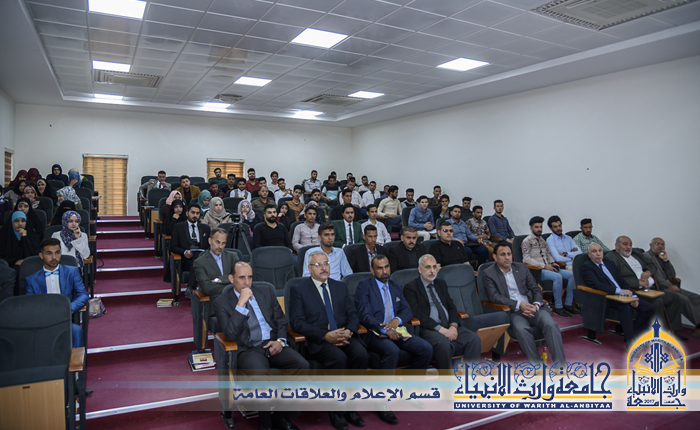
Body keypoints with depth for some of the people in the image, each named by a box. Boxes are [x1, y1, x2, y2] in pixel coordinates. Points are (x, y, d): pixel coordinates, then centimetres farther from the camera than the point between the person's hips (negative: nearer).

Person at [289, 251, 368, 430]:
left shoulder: (340, 286, 18)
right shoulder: (298, 290, 3)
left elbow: (353, 314, 13)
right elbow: (296, 322, -7)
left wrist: (349, 331, -10)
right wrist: (325, 335, -17)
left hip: (344, 336, 4)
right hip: (318, 341, -4)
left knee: (361, 354, -25)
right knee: (339, 359, -31)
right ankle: (336, 410, -11)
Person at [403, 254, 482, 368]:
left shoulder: (441, 284, 22)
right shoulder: (410, 288, 1)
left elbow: (452, 307, 16)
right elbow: (417, 314, -9)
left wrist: (453, 326, -5)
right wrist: (440, 329, -18)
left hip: (449, 326, 6)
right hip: (428, 329, -5)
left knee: (474, 339, -20)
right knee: (443, 344, -35)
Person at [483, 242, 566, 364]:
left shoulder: (522, 267, 16)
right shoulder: (489, 273, 3)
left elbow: (536, 289, 15)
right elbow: (494, 296, -8)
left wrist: (536, 305, -7)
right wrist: (519, 305, -17)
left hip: (532, 308, 4)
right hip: (512, 312, -4)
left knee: (551, 325, -25)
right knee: (521, 329, -35)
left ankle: (560, 364, -24)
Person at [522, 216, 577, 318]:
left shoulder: (542, 240, 21)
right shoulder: (527, 241, -4)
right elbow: (526, 259, -13)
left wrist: (553, 263, 3)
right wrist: (544, 266, -17)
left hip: (548, 268, 8)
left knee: (572, 274, -9)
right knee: (558, 277, -32)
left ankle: (568, 304, -4)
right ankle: (558, 307, -21)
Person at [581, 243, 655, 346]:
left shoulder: (610, 264, 22)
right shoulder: (586, 266, -2)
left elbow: (622, 282, 18)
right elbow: (596, 285, -17)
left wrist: (633, 296, 1)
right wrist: (618, 291, -26)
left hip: (622, 295, 8)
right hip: (605, 299, -8)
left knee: (649, 308, -9)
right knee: (625, 306, -36)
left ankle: (634, 333, 3)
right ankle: (631, 343, -31)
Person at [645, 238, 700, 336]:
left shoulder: (661, 257, 21)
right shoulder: (646, 256, -4)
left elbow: (672, 276, 13)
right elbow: (653, 276, -14)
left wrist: (666, 260, 3)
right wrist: (669, 286, -19)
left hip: (668, 286, 9)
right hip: (657, 289, -9)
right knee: (684, 299, -26)